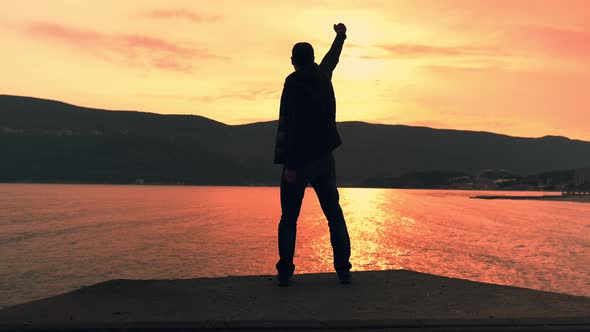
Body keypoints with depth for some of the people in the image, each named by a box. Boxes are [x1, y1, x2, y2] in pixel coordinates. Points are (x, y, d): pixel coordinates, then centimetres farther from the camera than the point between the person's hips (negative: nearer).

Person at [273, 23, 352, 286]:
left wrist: (291, 164, -21)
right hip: (324, 158, 5)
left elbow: (293, 126, -20)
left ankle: (285, 272, 2)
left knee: (288, 219, 3)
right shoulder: (323, 75, 7)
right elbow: (332, 57, 30)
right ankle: (343, 270, 8)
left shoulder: (294, 82, -11)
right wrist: (340, 36, 50)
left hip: (299, 161, -5)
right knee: (335, 216, 8)